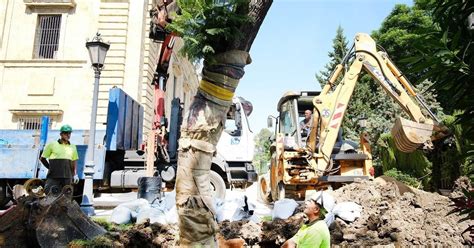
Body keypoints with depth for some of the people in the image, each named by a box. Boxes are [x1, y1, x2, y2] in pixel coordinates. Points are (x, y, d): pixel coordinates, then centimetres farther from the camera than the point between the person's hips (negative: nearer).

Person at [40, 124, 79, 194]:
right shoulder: (52, 145, 2)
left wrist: (75, 174, 7)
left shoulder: (72, 147, 13)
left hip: (67, 177, 3)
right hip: (53, 176, -3)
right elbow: (42, 158, 8)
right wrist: (51, 168, 5)